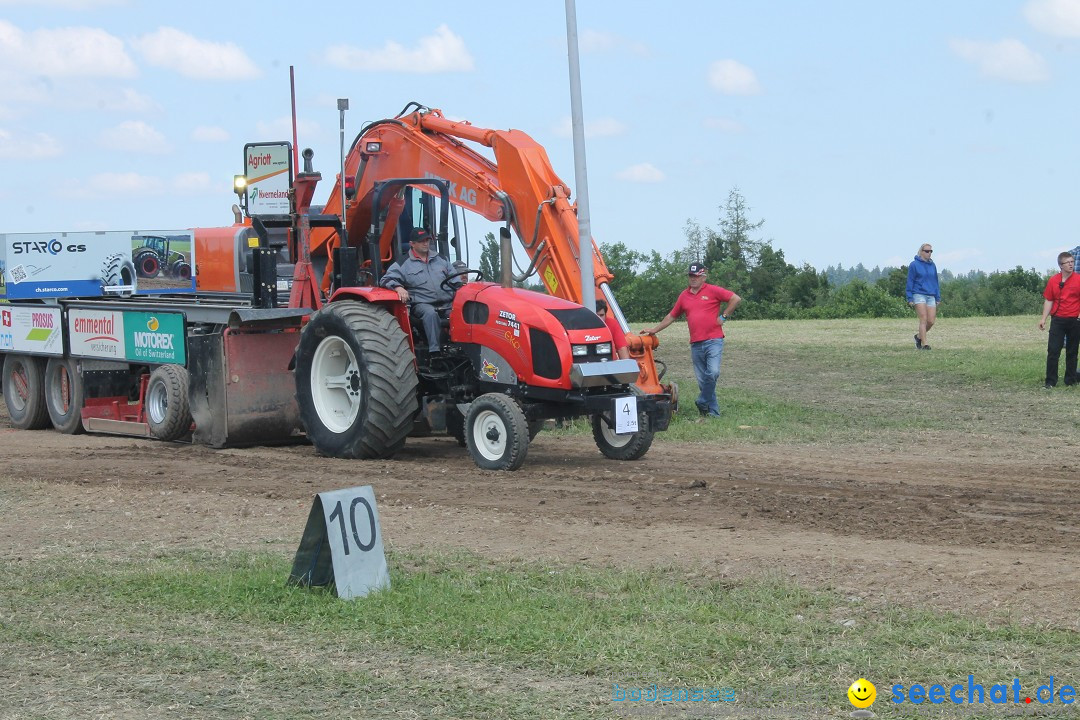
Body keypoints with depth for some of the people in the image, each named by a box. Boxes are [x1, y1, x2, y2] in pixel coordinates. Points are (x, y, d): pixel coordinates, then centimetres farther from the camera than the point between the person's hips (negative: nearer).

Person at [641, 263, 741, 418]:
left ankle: (702, 403, -3)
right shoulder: (684, 296, 14)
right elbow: (672, 316, 23)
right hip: (696, 344, 5)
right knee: (702, 379, 3)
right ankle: (713, 411, 11)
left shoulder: (712, 290, -1)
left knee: (713, 372, -20)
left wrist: (723, 316, -6)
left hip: (713, 340, -5)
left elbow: (736, 299, -4)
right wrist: (654, 330, 22)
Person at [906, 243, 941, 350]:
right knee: (923, 319, -12)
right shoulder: (914, 264, -2)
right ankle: (924, 344, -9)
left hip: (931, 296, 5)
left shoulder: (932, 265, 13)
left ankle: (919, 336, 23)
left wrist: (938, 297, 14)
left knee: (931, 321, -1)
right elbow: (910, 282, -2)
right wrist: (910, 298, -7)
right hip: (919, 295, -5)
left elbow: (935, 281, 18)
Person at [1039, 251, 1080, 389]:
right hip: (1057, 319, 1)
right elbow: (1048, 300, 9)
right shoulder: (1053, 281, 4)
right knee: (1052, 351, -4)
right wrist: (1043, 318, 3)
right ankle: (1050, 381, 1)